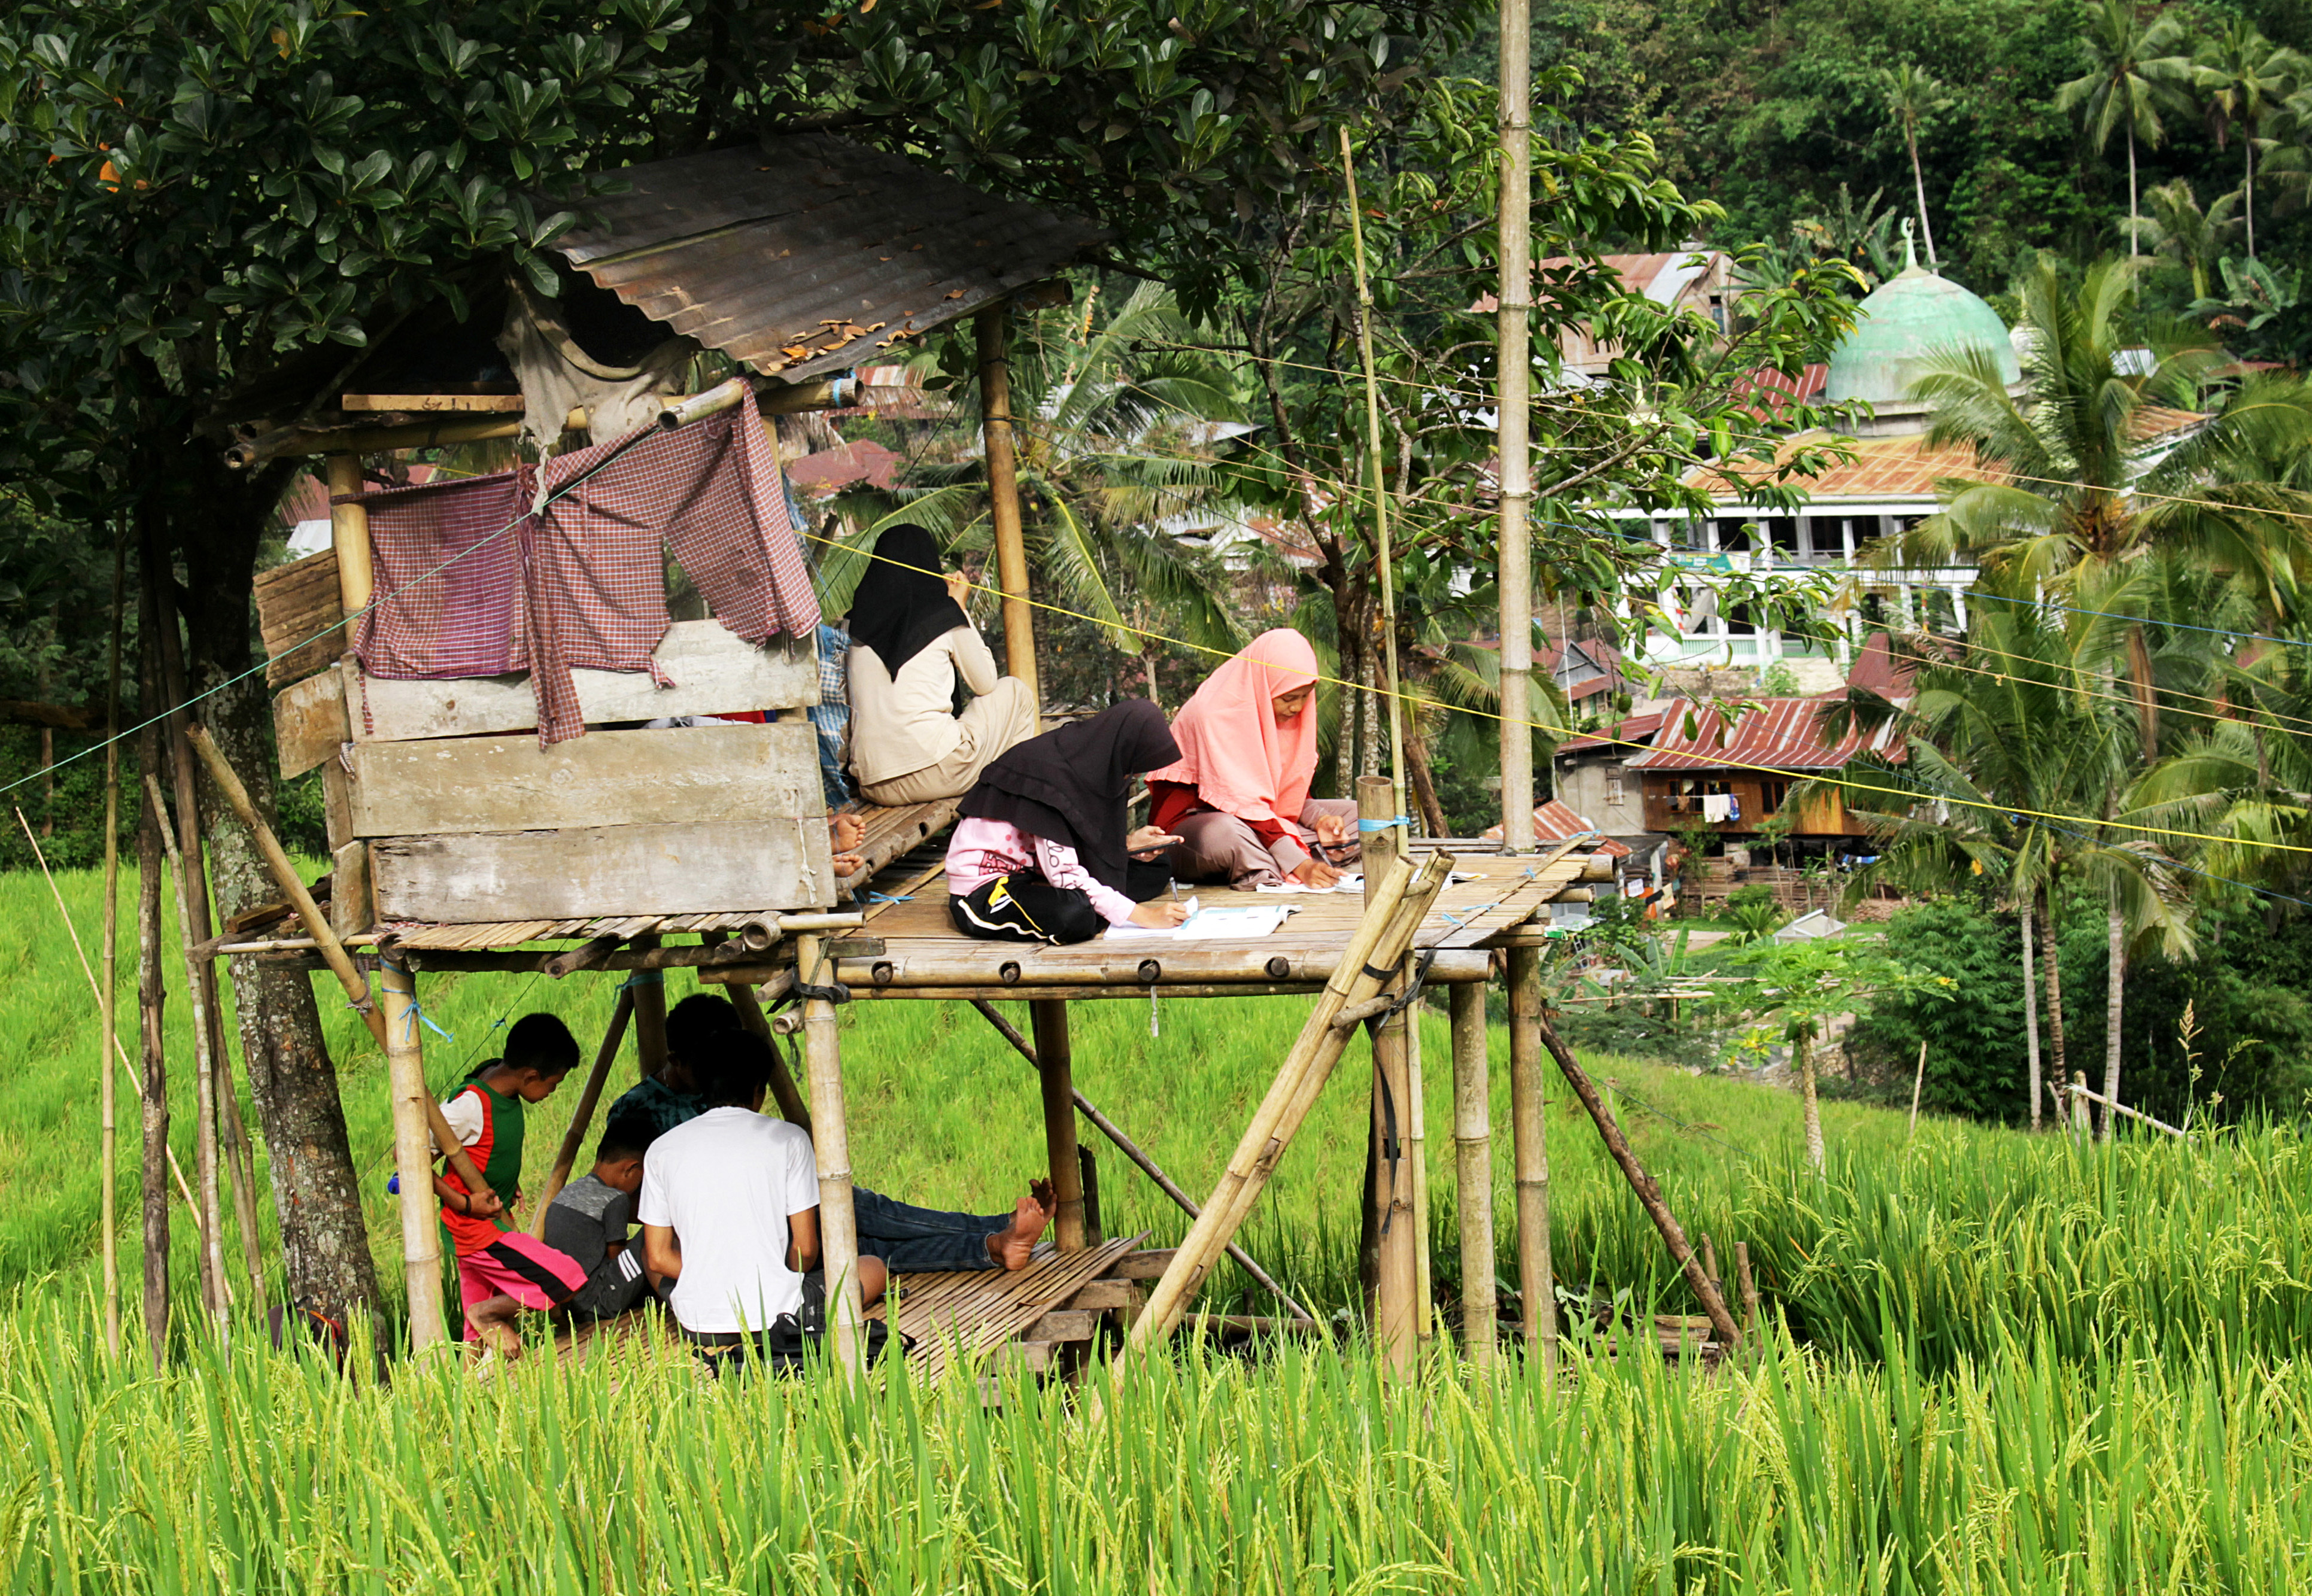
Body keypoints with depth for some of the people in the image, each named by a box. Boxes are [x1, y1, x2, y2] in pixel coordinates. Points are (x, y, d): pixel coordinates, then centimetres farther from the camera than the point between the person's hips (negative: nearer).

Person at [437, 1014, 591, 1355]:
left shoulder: (499, 1080, 2)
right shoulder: (472, 1106, -24)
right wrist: (462, 1202, -20)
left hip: (493, 1224, 9)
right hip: (475, 1231, -9)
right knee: (567, 1282, -13)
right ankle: (488, 1312, 1)